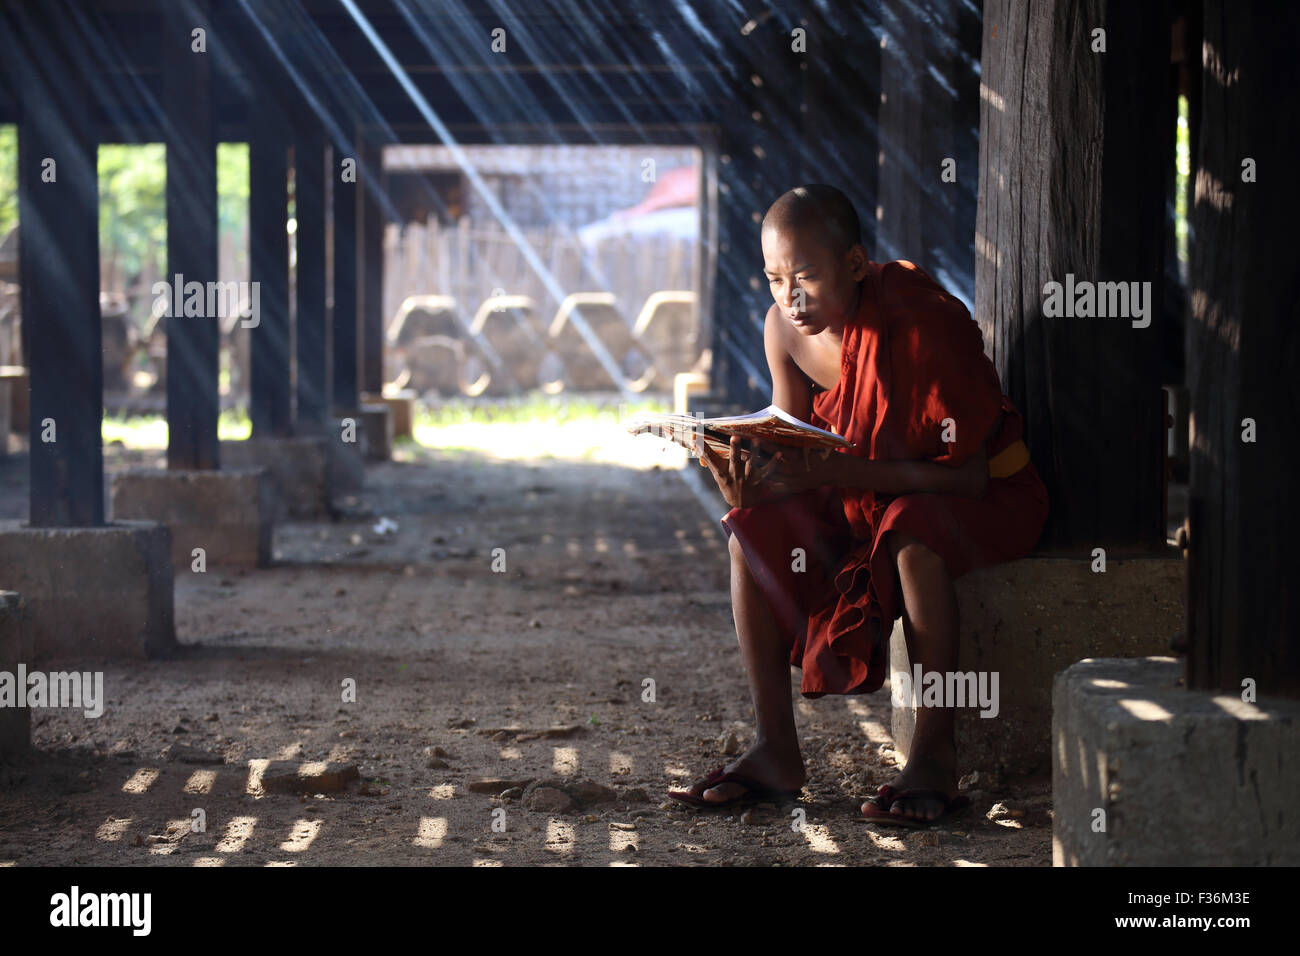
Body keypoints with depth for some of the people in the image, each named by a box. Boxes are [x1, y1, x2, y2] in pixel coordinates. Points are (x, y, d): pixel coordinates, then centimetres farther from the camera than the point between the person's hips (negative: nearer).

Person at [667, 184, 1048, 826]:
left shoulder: (921, 322, -29)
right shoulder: (786, 328, -10)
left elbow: (966, 472, -30)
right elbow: (793, 449, -3)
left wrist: (837, 472, -39)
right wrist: (754, 477, -28)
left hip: (983, 493, -6)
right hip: (862, 487, 6)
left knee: (912, 539, -38)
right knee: (754, 532, -16)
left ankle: (934, 756, -26)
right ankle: (776, 752, -11)